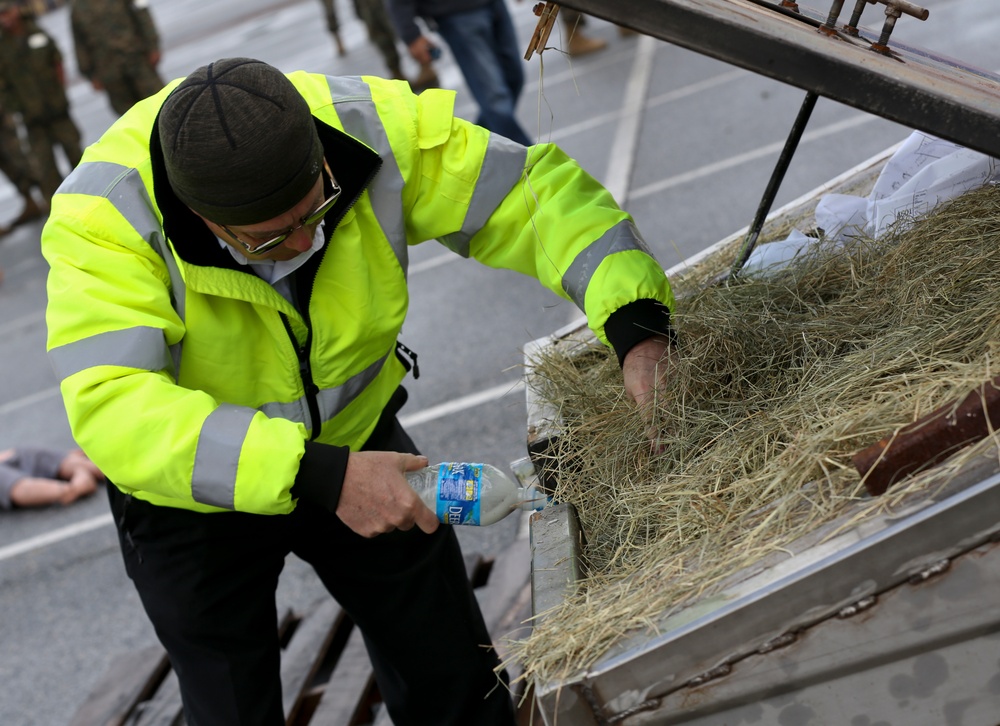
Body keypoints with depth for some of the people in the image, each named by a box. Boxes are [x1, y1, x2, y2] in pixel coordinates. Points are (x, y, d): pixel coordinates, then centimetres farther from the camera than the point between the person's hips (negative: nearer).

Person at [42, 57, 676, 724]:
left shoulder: (366, 127, -26)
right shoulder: (104, 218, -33)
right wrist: (320, 476, -48)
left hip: (352, 440, 3)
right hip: (194, 493, -2)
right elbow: (113, 410, -42)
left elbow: (536, 187, -21)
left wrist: (637, 324, -34)